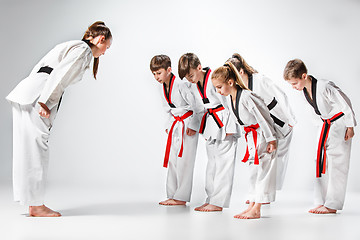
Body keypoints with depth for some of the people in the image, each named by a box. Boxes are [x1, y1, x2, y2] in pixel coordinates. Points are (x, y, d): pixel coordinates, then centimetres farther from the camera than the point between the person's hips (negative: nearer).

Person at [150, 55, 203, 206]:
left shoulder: (180, 85, -20)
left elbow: (197, 106, -17)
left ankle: (181, 197, -3)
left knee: (184, 161, -8)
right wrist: (168, 125, 12)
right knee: (172, 159, 8)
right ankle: (172, 195, 15)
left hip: (188, 125, -8)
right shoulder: (163, 88, 7)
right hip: (175, 124, 8)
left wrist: (193, 125, -14)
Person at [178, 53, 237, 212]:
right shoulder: (194, 86, 6)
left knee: (223, 161, -6)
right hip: (210, 120, 9)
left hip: (224, 121, -9)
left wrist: (229, 128, -17)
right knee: (212, 161, 12)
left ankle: (218, 202, -4)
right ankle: (211, 198, 20)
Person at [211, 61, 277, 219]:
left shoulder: (246, 96, -26)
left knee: (261, 171, -7)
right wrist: (246, 137, 16)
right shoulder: (229, 98, 1)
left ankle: (256, 210, -6)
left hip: (262, 135, -9)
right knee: (253, 171, 12)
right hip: (251, 137, 9)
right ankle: (252, 205, 18)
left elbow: (263, 117, -22)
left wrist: (271, 139, -20)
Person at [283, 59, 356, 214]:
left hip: (340, 123, -8)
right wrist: (325, 122, 16)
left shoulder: (324, 87, -28)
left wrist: (350, 126, -14)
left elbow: (345, 103, -20)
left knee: (336, 163, -7)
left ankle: (332, 205, -3)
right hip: (326, 126, 8)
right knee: (322, 162, 7)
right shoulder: (304, 90, -3)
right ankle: (322, 202, 12)